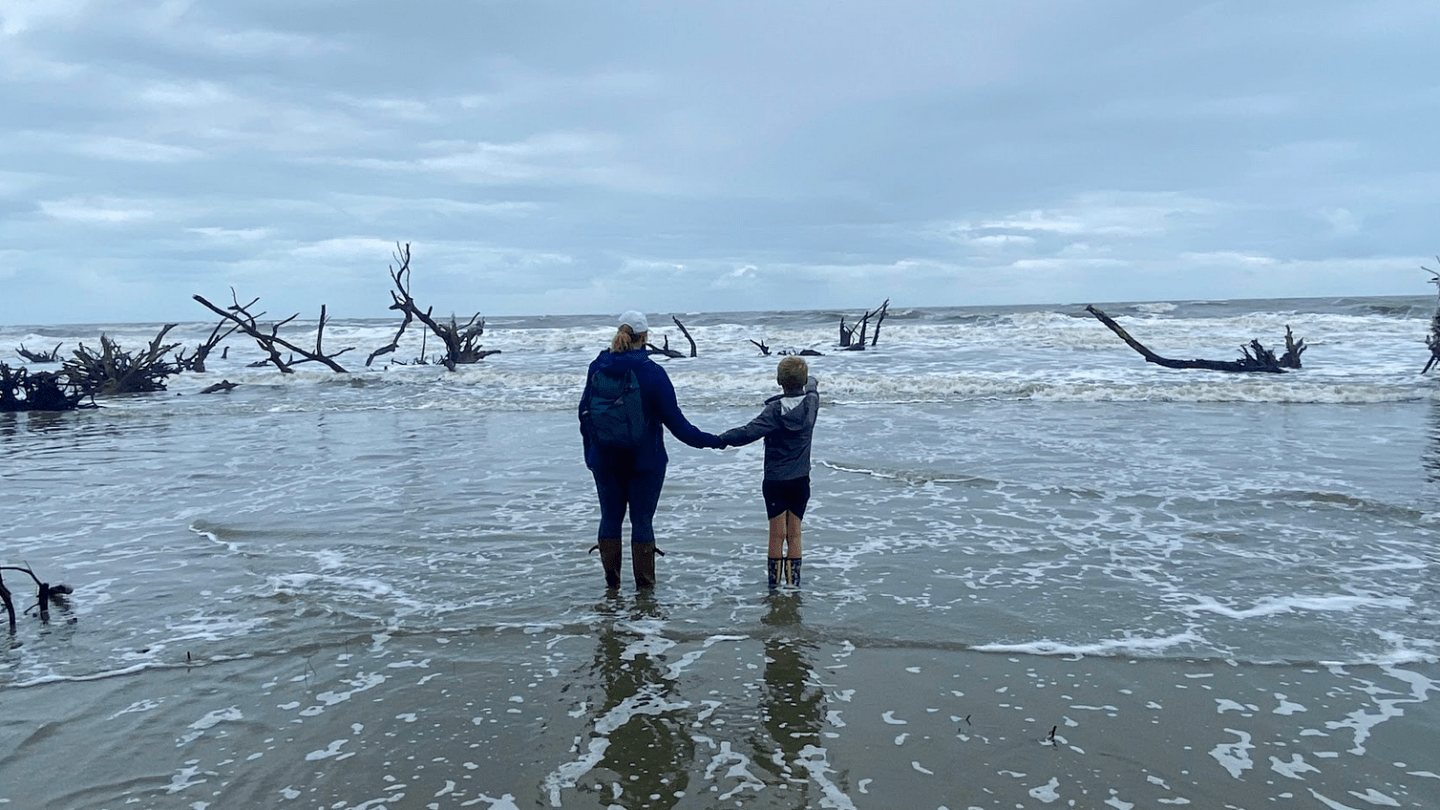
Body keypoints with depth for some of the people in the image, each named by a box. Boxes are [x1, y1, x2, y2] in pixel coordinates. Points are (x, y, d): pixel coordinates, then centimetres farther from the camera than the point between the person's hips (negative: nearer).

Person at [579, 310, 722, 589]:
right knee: (642, 520, 6)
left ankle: (611, 582, 20)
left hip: (605, 460, 3)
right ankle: (644, 586, 13)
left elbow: (584, 412, 6)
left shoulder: (597, 368, -1)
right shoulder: (652, 372, -14)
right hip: (645, 461, -3)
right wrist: (708, 440, -1)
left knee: (610, 517, 14)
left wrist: (590, 453, 17)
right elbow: (674, 420, -11)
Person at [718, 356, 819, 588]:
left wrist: (720, 439, -23)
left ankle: (774, 583, 10)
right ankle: (793, 582, 14)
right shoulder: (811, 403, -2)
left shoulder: (775, 409, -15)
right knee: (794, 534, 10)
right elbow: (812, 389, 23)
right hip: (801, 480, 3)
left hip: (775, 480, -3)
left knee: (777, 534, 3)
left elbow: (750, 432, -26)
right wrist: (811, 382, 45)